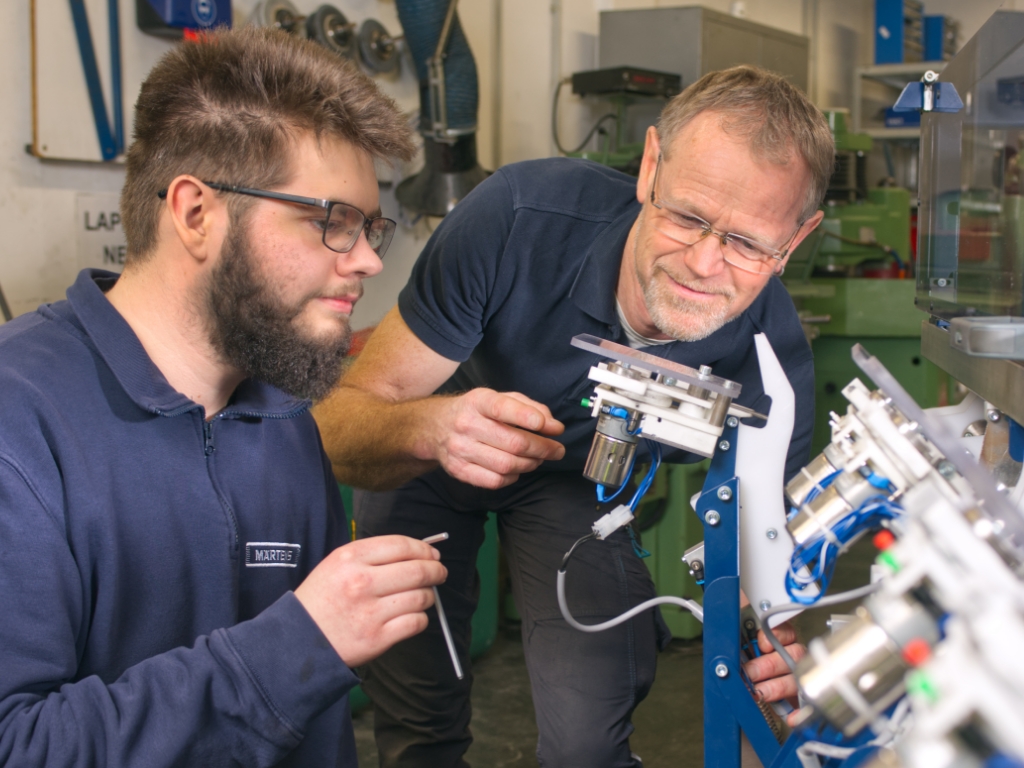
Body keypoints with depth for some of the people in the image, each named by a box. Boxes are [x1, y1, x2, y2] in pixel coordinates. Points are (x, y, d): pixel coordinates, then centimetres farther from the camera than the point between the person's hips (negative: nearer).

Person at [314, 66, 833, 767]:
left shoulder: (773, 360, -32)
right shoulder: (519, 217, -37)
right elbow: (340, 425, -33)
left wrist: (776, 643, -43)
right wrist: (432, 429, -56)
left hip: (581, 477, 1)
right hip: (423, 452, 0)